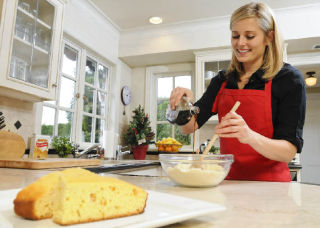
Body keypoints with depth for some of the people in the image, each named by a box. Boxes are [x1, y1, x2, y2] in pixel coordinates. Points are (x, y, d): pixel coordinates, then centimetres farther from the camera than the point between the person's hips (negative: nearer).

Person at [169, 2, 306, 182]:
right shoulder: (222, 80, 8)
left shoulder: (289, 78, -4)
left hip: (268, 183, -2)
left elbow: (290, 152, -10)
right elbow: (190, 127, 6)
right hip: (229, 181, 3)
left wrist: (250, 136, -28)